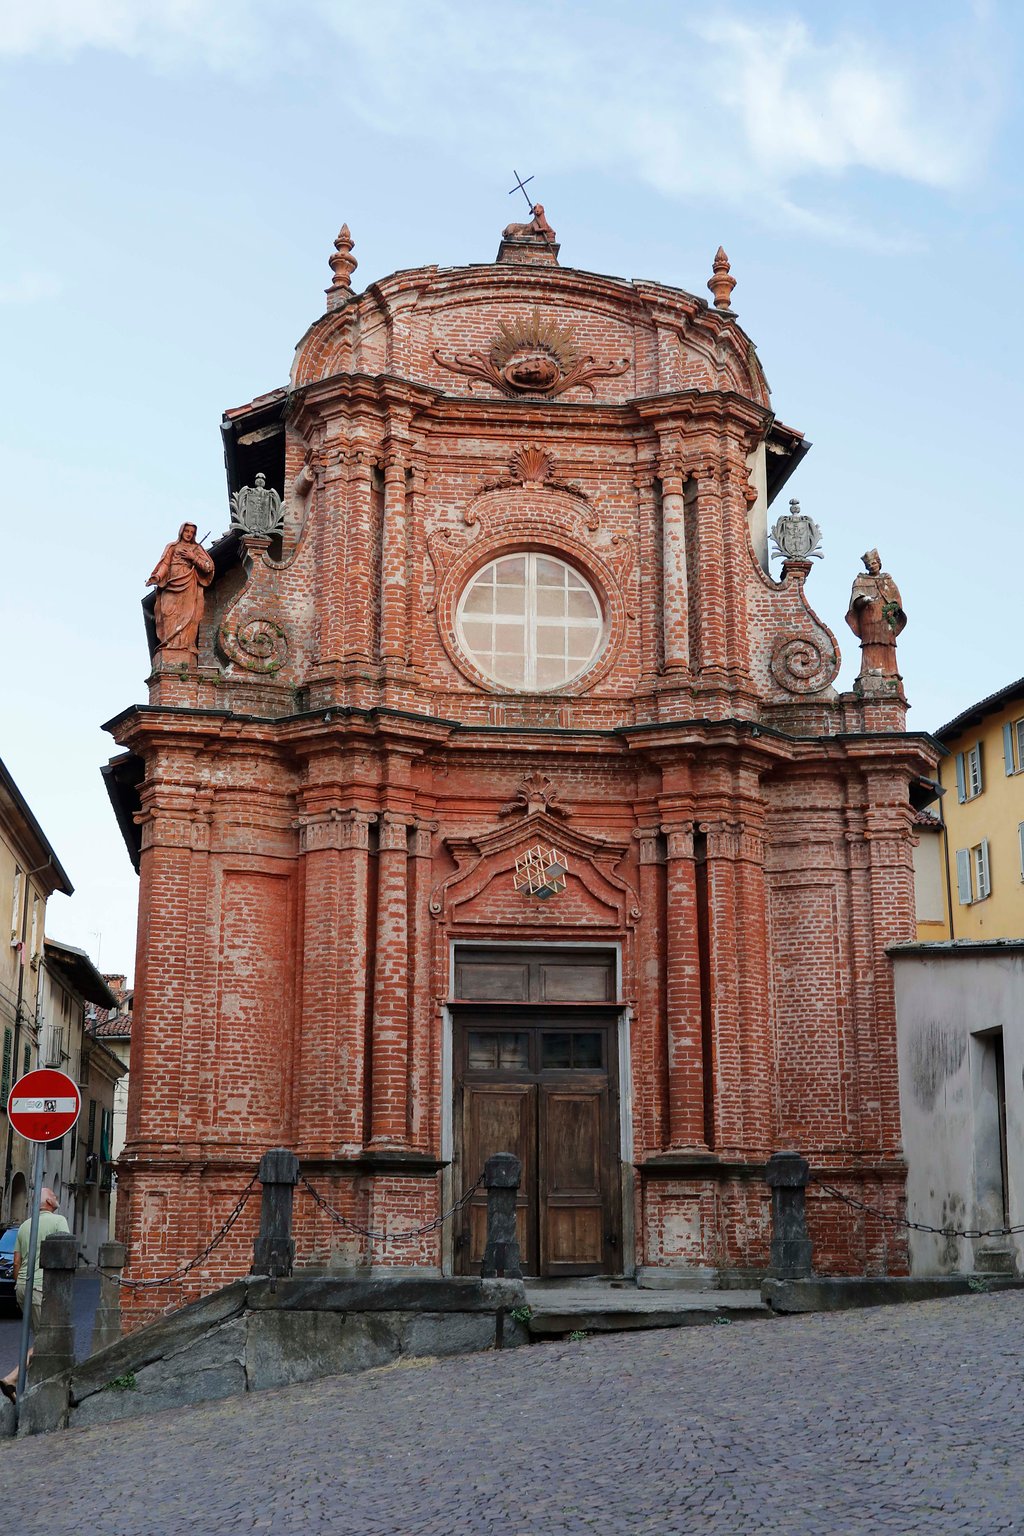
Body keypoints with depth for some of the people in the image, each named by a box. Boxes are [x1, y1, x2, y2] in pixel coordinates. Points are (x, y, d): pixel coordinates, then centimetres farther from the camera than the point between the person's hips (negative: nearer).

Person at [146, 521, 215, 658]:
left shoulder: (197, 548, 20)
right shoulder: (172, 547, 21)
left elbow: (208, 567, 10)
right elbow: (165, 564, 7)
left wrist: (194, 558, -2)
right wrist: (156, 577, -10)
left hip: (189, 585, 0)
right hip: (172, 582, 0)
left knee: (187, 613, -16)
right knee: (170, 612, -16)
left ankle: (185, 643, -26)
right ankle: (171, 643, -24)